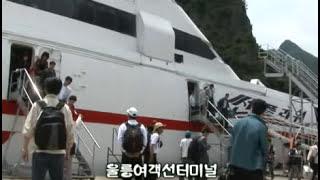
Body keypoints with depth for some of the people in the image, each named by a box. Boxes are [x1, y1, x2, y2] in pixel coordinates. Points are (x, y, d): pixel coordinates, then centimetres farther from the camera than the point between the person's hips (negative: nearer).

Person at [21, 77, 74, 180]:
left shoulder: (37, 106, -7)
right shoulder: (65, 108, -4)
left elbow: (27, 130, -7)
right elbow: (70, 133, -1)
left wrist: (24, 148, 6)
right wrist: (68, 150, 13)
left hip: (40, 153, -1)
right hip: (58, 154, 1)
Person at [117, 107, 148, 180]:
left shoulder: (123, 126, -4)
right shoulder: (142, 127, 2)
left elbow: (120, 140, -8)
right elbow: (145, 141, -1)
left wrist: (124, 151, 2)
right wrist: (140, 152, 7)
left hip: (126, 155, -1)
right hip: (138, 156, 2)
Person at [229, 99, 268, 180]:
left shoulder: (238, 123, 3)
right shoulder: (261, 127, -10)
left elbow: (232, 144, 8)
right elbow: (264, 149, -5)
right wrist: (262, 167, 9)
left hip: (235, 166, 5)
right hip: (253, 167, -4)